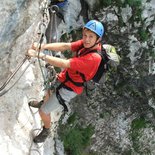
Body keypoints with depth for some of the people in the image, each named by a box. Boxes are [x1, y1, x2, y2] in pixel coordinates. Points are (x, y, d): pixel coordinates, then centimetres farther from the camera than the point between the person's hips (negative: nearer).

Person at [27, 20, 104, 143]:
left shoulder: (93, 57, -39)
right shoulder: (87, 43, -15)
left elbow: (65, 64, -41)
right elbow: (65, 46, -19)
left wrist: (40, 55, -42)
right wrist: (43, 46, -34)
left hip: (70, 88, -8)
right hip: (65, 77, 8)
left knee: (43, 111, 1)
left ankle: (46, 130, 32)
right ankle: (45, 102, 67)